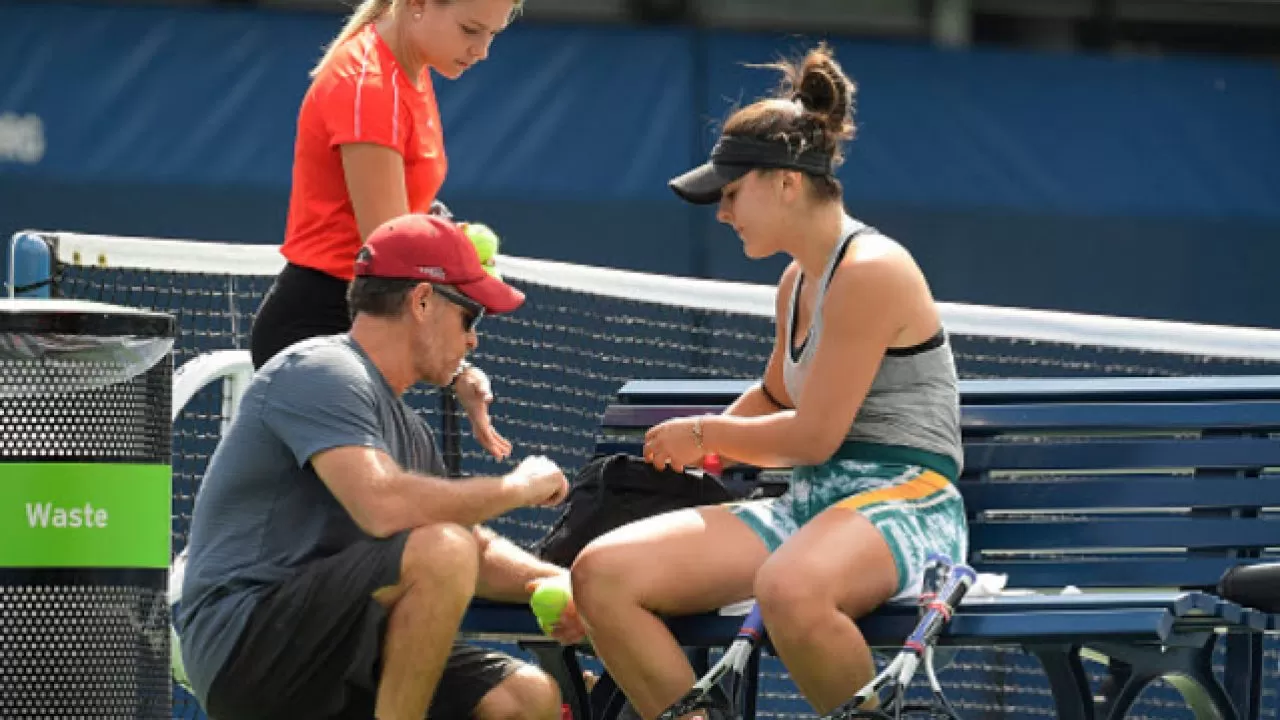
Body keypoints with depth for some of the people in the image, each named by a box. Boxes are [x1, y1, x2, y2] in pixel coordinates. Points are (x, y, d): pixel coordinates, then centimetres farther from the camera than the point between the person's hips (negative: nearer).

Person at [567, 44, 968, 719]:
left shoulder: (871, 271, -12)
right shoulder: (797, 281, 17)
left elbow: (813, 437, -13)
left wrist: (701, 433, 2)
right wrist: (704, 450, 22)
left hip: (904, 503, -9)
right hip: (811, 505, 9)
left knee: (790, 588, -45)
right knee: (601, 573, -12)